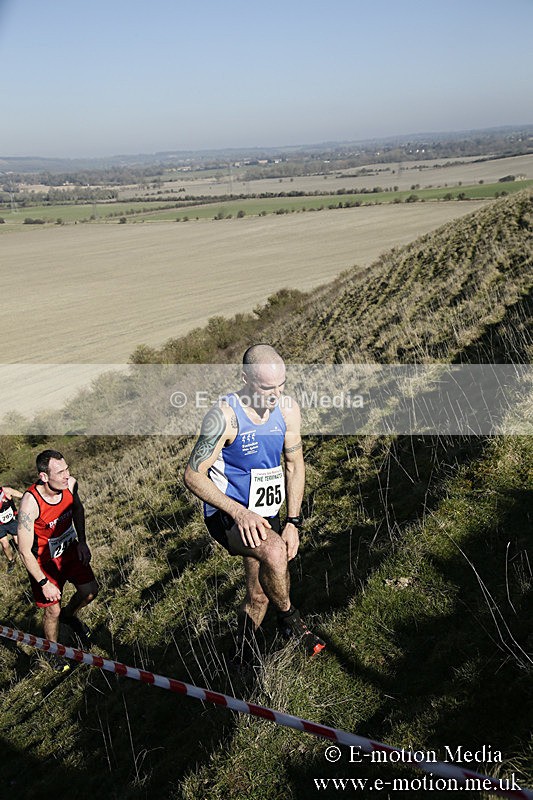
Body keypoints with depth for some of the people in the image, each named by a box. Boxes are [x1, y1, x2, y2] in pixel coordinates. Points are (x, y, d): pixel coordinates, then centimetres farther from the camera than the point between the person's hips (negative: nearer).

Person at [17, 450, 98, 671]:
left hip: (69, 550, 5)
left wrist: (82, 541, 3)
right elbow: (25, 551, -26)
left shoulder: (70, 484, -20)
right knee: (52, 610, 5)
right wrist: (44, 583, -23)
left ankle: (70, 615, 37)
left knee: (90, 591, 3)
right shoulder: (30, 503, -35)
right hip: (43, 560, -4)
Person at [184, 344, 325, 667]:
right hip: (226, 515, -6)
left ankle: (244, 654, 44)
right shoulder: (225, 416, -24)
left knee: (259, 595, 16)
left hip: (265, 514, 6)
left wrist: (293, 522, -2)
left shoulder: (288, 409, -8)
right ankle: (289, 618, -6)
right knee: (274, 551, -34)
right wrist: (239, 513, -30)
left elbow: (295, 465, 4)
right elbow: (193, 476, -20)